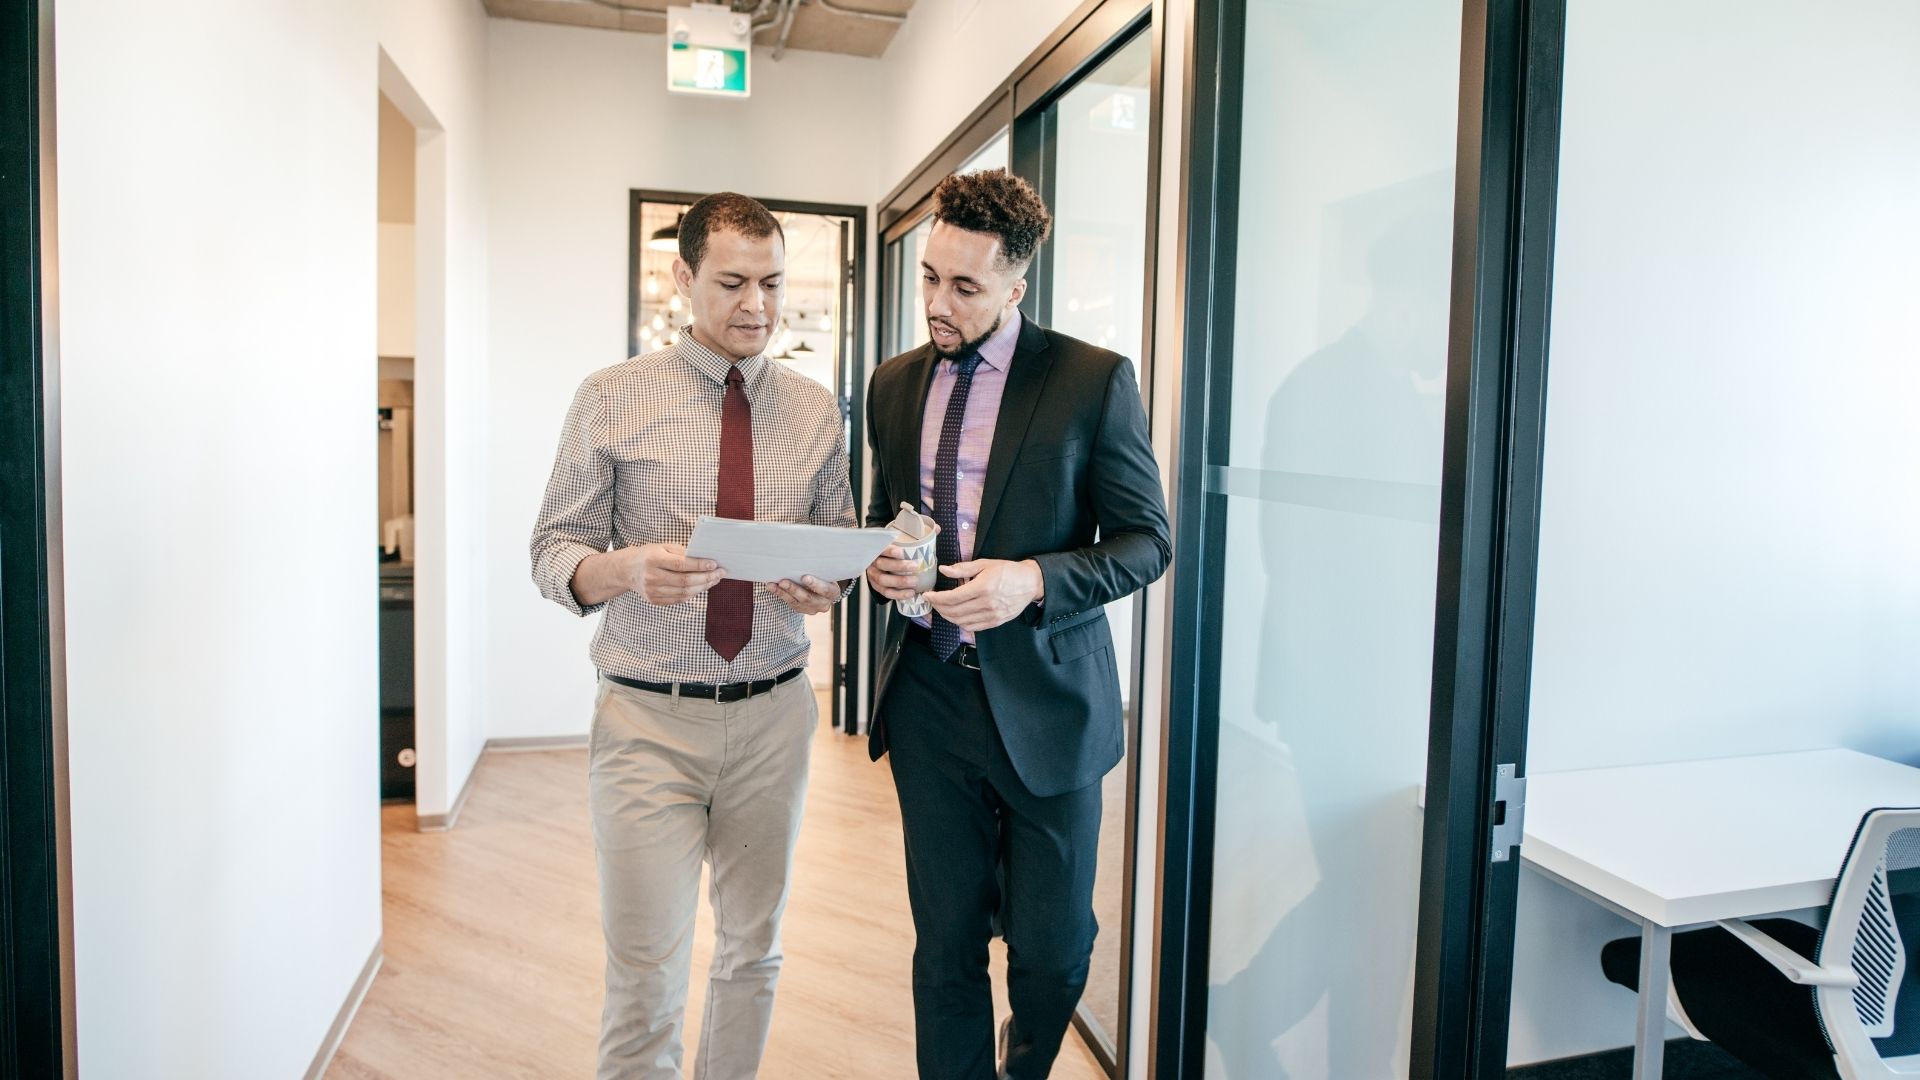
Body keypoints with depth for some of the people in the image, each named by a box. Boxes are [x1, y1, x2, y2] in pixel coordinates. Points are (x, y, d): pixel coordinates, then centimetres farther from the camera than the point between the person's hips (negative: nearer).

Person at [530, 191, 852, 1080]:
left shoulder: (815, 409, 5)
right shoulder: (613, 398, -2)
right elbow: (554, 552, -1)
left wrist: (826, 586, -12)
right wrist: (629, 569, -23)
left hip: (773, 713, 3)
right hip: (649, 717, -3)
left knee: (753, 952, 17)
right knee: (646, 984, 1)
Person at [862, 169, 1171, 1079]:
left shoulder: (1095, 380, -7)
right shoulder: (895, 385, 8)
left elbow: (1146, 539, -6)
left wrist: (1033, 580, -22)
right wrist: (877, 561, -5)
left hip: (1045, 702, -3)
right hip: (928, 698, 4)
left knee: (1052, 945, 11)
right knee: (945, 945, 13)